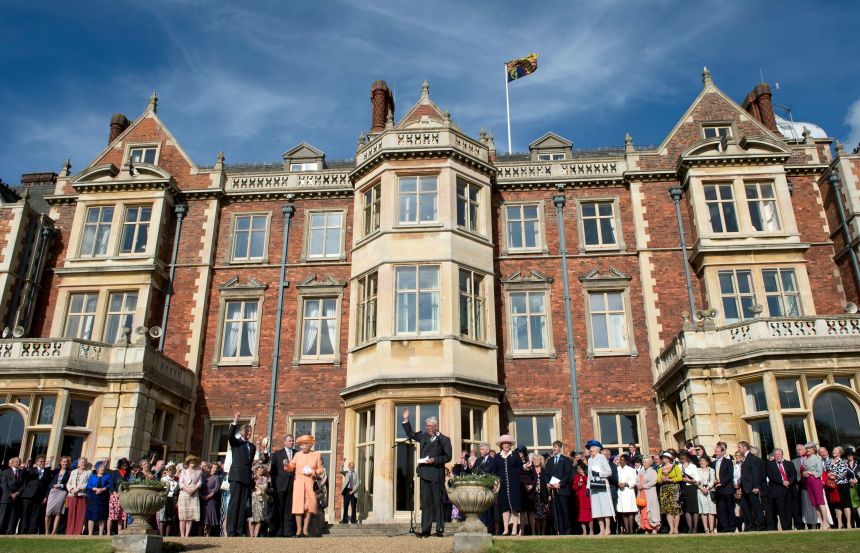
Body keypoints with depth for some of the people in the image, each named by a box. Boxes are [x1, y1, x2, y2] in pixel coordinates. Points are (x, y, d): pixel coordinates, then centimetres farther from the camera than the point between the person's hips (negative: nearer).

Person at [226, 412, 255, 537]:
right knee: (234, 502, -8)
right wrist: (234, 423, -24)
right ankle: (231, 531, -8)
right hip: (236, 475, -5)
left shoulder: (252, 446, 21)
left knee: (243, 504, 1)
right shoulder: (236, 442, 6)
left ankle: (240, 531, 1)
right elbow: (230, 435, -15)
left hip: (247, 477, 5)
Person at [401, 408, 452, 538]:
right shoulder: (423, 436, 13)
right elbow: (410, 434, 25)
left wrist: (435, 460, -16)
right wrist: (406, 420, 15)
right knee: (425, 502, 6)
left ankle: (440, 529, 8)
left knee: (438, 502, 1)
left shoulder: (444, 439, -1)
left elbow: (448, 457, -5)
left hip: (436, 474, -5)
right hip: (424, 473, 5)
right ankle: (425, 530, 9)